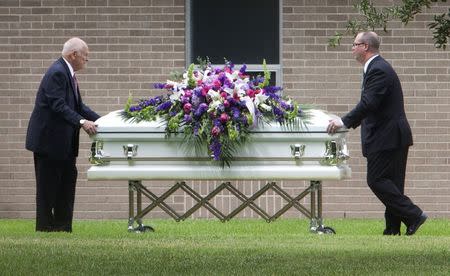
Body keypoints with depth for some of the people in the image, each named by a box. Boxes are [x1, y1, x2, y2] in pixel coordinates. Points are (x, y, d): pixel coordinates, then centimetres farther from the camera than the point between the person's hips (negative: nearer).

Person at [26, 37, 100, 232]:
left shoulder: (67, 73, 13)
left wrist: (100, 120, 7)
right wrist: (82, 122, -33)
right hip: (49, 139, -10)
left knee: (68, 179, 10)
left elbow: (77, 105, 16)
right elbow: (58, 106, -27)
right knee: (48, 184, -3)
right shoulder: (57, 73, -19)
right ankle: (45, 225, 4)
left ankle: (62, 225, 14)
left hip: (63, 142, 10)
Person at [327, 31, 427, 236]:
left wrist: (344, 121, -22)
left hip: (387, 137, -11)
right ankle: (393, 229, 12)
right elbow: (369, 104, 23)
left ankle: (413, 215, -9)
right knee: (390, 182, 10)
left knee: (377, 180, -9)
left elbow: (368, 103, -26)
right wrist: (352, 122, 18)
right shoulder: (377, 68, 17)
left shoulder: (378, 70, -17)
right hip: (392, 136, 11)